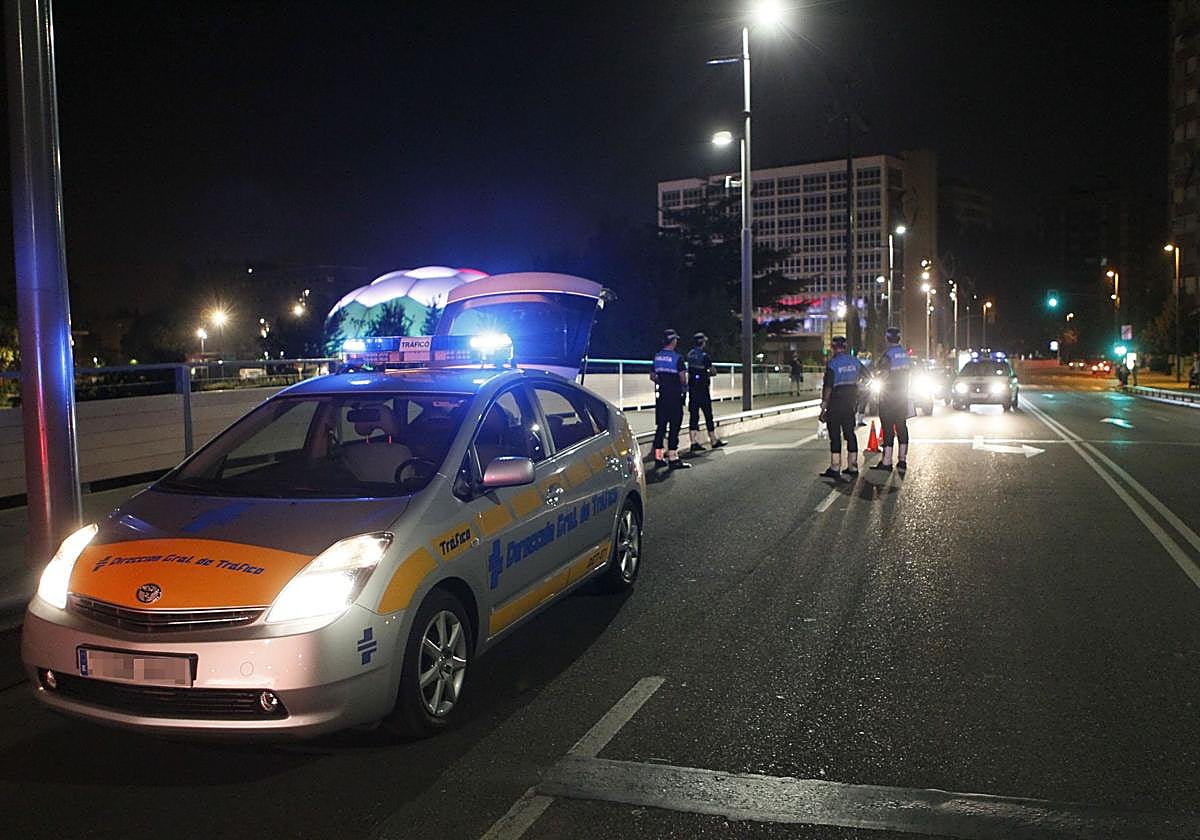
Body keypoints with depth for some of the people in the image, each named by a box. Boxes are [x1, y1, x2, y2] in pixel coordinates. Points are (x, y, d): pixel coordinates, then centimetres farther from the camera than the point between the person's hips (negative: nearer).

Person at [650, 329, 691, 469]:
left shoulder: (657, 357, 7)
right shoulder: (677, 358, -12)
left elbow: (652, 376, 13)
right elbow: (683, 378, -13)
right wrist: (683, 384, 8)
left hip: (661, 396, 6)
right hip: (675, 396, -6)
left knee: (660, 426, 10)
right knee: (674, 427, -3)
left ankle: (658, 457, 13)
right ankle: (672, 459, -3)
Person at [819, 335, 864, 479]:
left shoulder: (832, 364, -14)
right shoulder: (855, 362, 5)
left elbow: (827, 387, -17)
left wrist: (823, 408, -13)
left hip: (835, 404, -6)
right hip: (850, 403, 6)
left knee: (835, 435, -2)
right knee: (850, 433, 12)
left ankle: (834, 469, -2)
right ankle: (852, 467, 15)